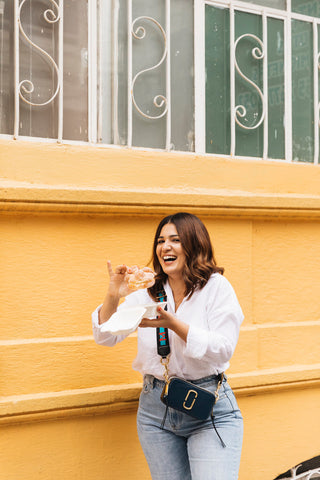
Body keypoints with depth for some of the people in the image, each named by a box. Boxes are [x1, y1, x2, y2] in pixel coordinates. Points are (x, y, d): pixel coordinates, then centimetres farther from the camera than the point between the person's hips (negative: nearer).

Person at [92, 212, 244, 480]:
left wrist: (174, 324, -25)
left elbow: (223, 349, -14)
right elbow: (106, 338, 4)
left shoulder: (216, 287, -4)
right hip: (156, 410, 4)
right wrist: (113, 297, -14)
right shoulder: (147, 292, 6)